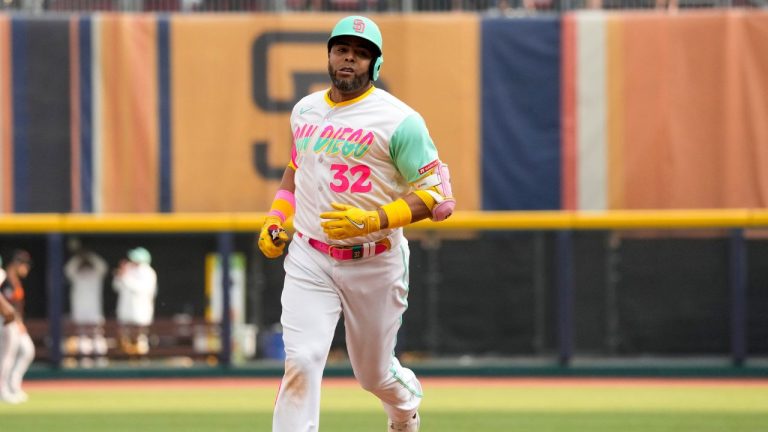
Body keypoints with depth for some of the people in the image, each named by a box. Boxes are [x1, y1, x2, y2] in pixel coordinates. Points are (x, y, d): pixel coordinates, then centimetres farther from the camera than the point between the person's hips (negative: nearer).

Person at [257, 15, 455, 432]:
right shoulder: (305, 110, 7)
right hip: (309, 259, 3)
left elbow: (433, 194, -12)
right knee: (301, 361, -17)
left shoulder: (398, 120, -11)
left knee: (374, 374, 14)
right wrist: (275, 218, 11)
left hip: (374, 263, -3)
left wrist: (373, 220, -25)